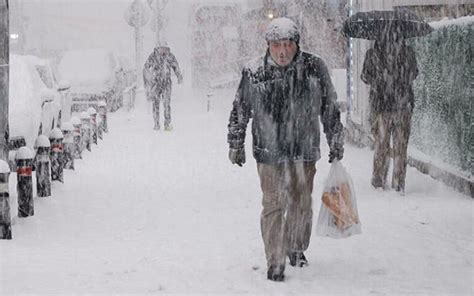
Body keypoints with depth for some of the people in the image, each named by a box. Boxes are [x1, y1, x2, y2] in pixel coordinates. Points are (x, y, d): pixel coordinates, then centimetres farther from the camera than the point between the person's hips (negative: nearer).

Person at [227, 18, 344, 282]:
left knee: (301, 204, 14)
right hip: (269, 151, -2)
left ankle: (297, 249, 35)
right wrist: (236, 144, 9)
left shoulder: (315, 68, -4)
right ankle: (275, 262, 5)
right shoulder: (254, 73, -7)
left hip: (305, 151, 2)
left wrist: (336, 142, 11)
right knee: (274, 205, -3)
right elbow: (240, 111, 5)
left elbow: (330, 109, 7)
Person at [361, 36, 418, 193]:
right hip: (403, 105, 0)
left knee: (381, 144, 13)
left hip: (380, 105, 0)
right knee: (400, 145, 8)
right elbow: (414, 74, 9)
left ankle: (379, 181, 17)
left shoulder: (373, 53, -10)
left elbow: (365, 77, 2)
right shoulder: (408, 52, -6)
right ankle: (399, 183, 9)